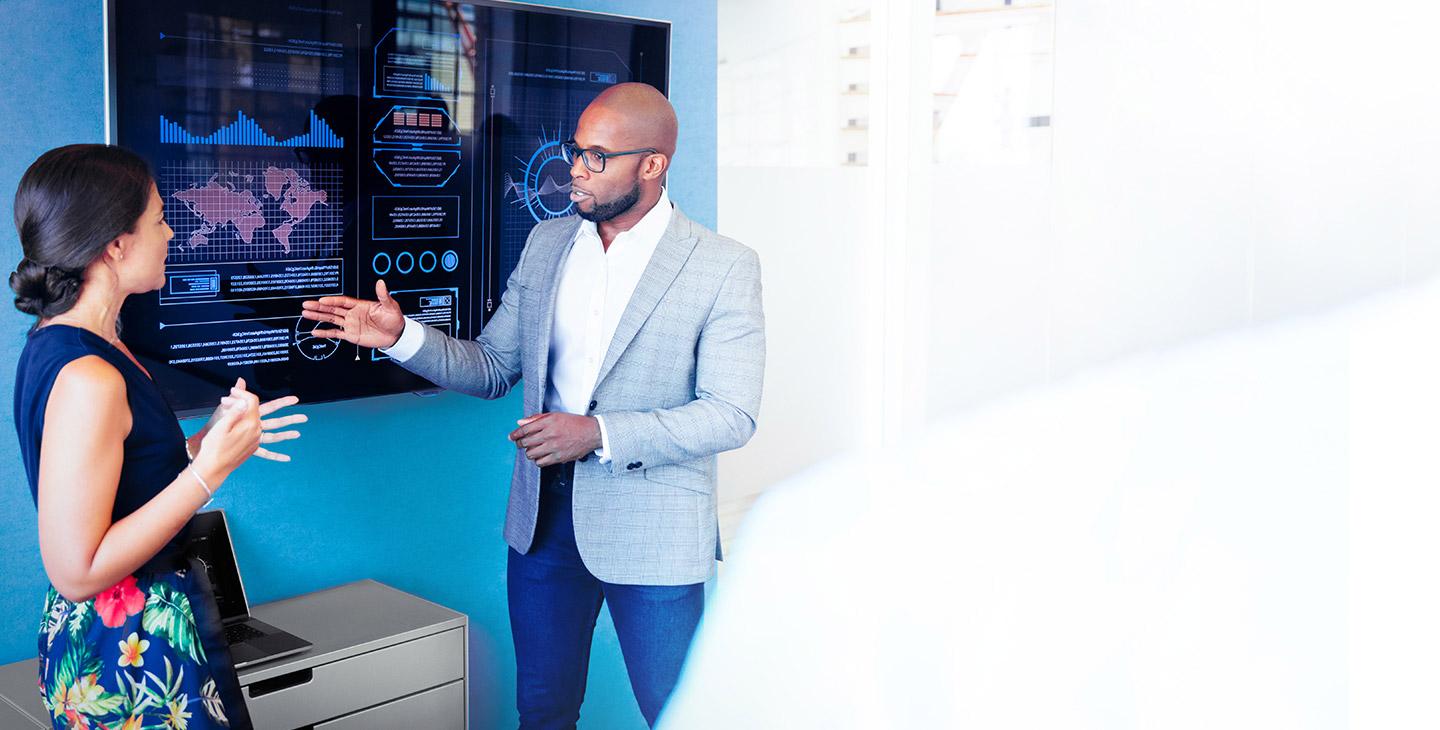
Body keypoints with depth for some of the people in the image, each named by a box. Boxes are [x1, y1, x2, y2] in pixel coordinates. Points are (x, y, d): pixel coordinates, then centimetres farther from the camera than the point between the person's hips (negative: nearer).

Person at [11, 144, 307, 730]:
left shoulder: (56, 342, 6)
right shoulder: (88, 378, -24)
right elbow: (76, 570, -25)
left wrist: (212, 439, 5)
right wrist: (210, 468, -24)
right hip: (131, 653, -10)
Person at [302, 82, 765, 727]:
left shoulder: (724, 267, -11)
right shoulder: (546, 244, 6)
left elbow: (731, 415, -15)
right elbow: (492, 367, 9)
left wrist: (598, 433, -24)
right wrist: (402, 337, -8)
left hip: (652, 533, -4)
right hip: (544, 520, 5)